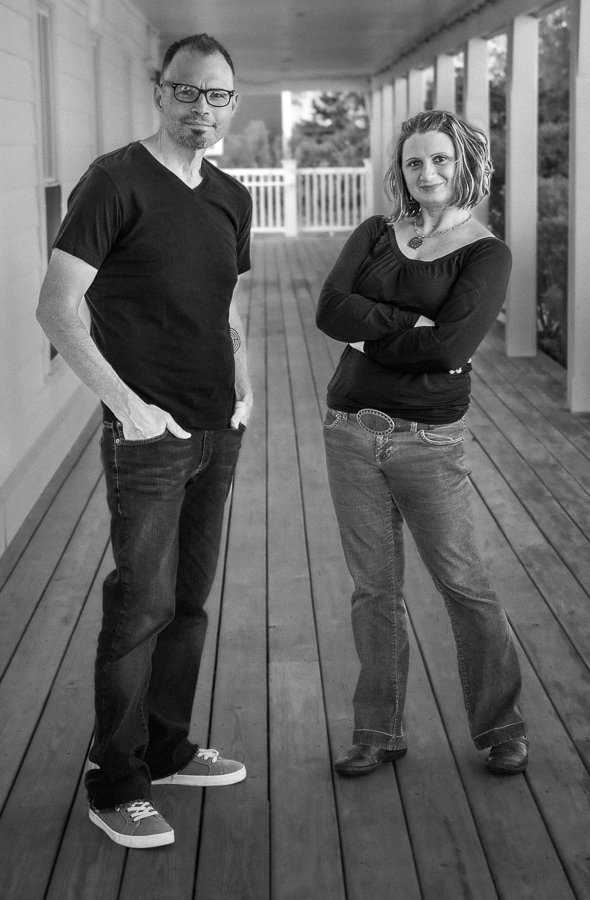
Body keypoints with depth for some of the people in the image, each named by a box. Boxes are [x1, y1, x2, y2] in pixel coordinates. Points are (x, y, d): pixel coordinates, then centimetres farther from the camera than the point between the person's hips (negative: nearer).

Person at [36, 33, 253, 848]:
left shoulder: (231, 198, 11)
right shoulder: (117, 182, -10)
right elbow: (57, 309, -13)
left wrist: (244, 389, 7)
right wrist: (127, 405, -18)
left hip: (217, 436, 7)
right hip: (149, 437, -7)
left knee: (189, 598, 14)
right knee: (142, 604, -3)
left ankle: (167, 749, 29)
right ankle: (114, 785, 9)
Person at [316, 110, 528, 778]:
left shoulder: (486, 254, -3)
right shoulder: (374, 235, 10)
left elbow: (450, 347, -18)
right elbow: (330, 310, -6)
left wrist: (371, 335, -7)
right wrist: (411, 324, -15)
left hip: (427, 439, -3)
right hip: (351, 428, 4)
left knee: (462, 583, 1)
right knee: (374, 588, 9)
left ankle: (501, 726, 19)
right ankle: (379, 732, 20)